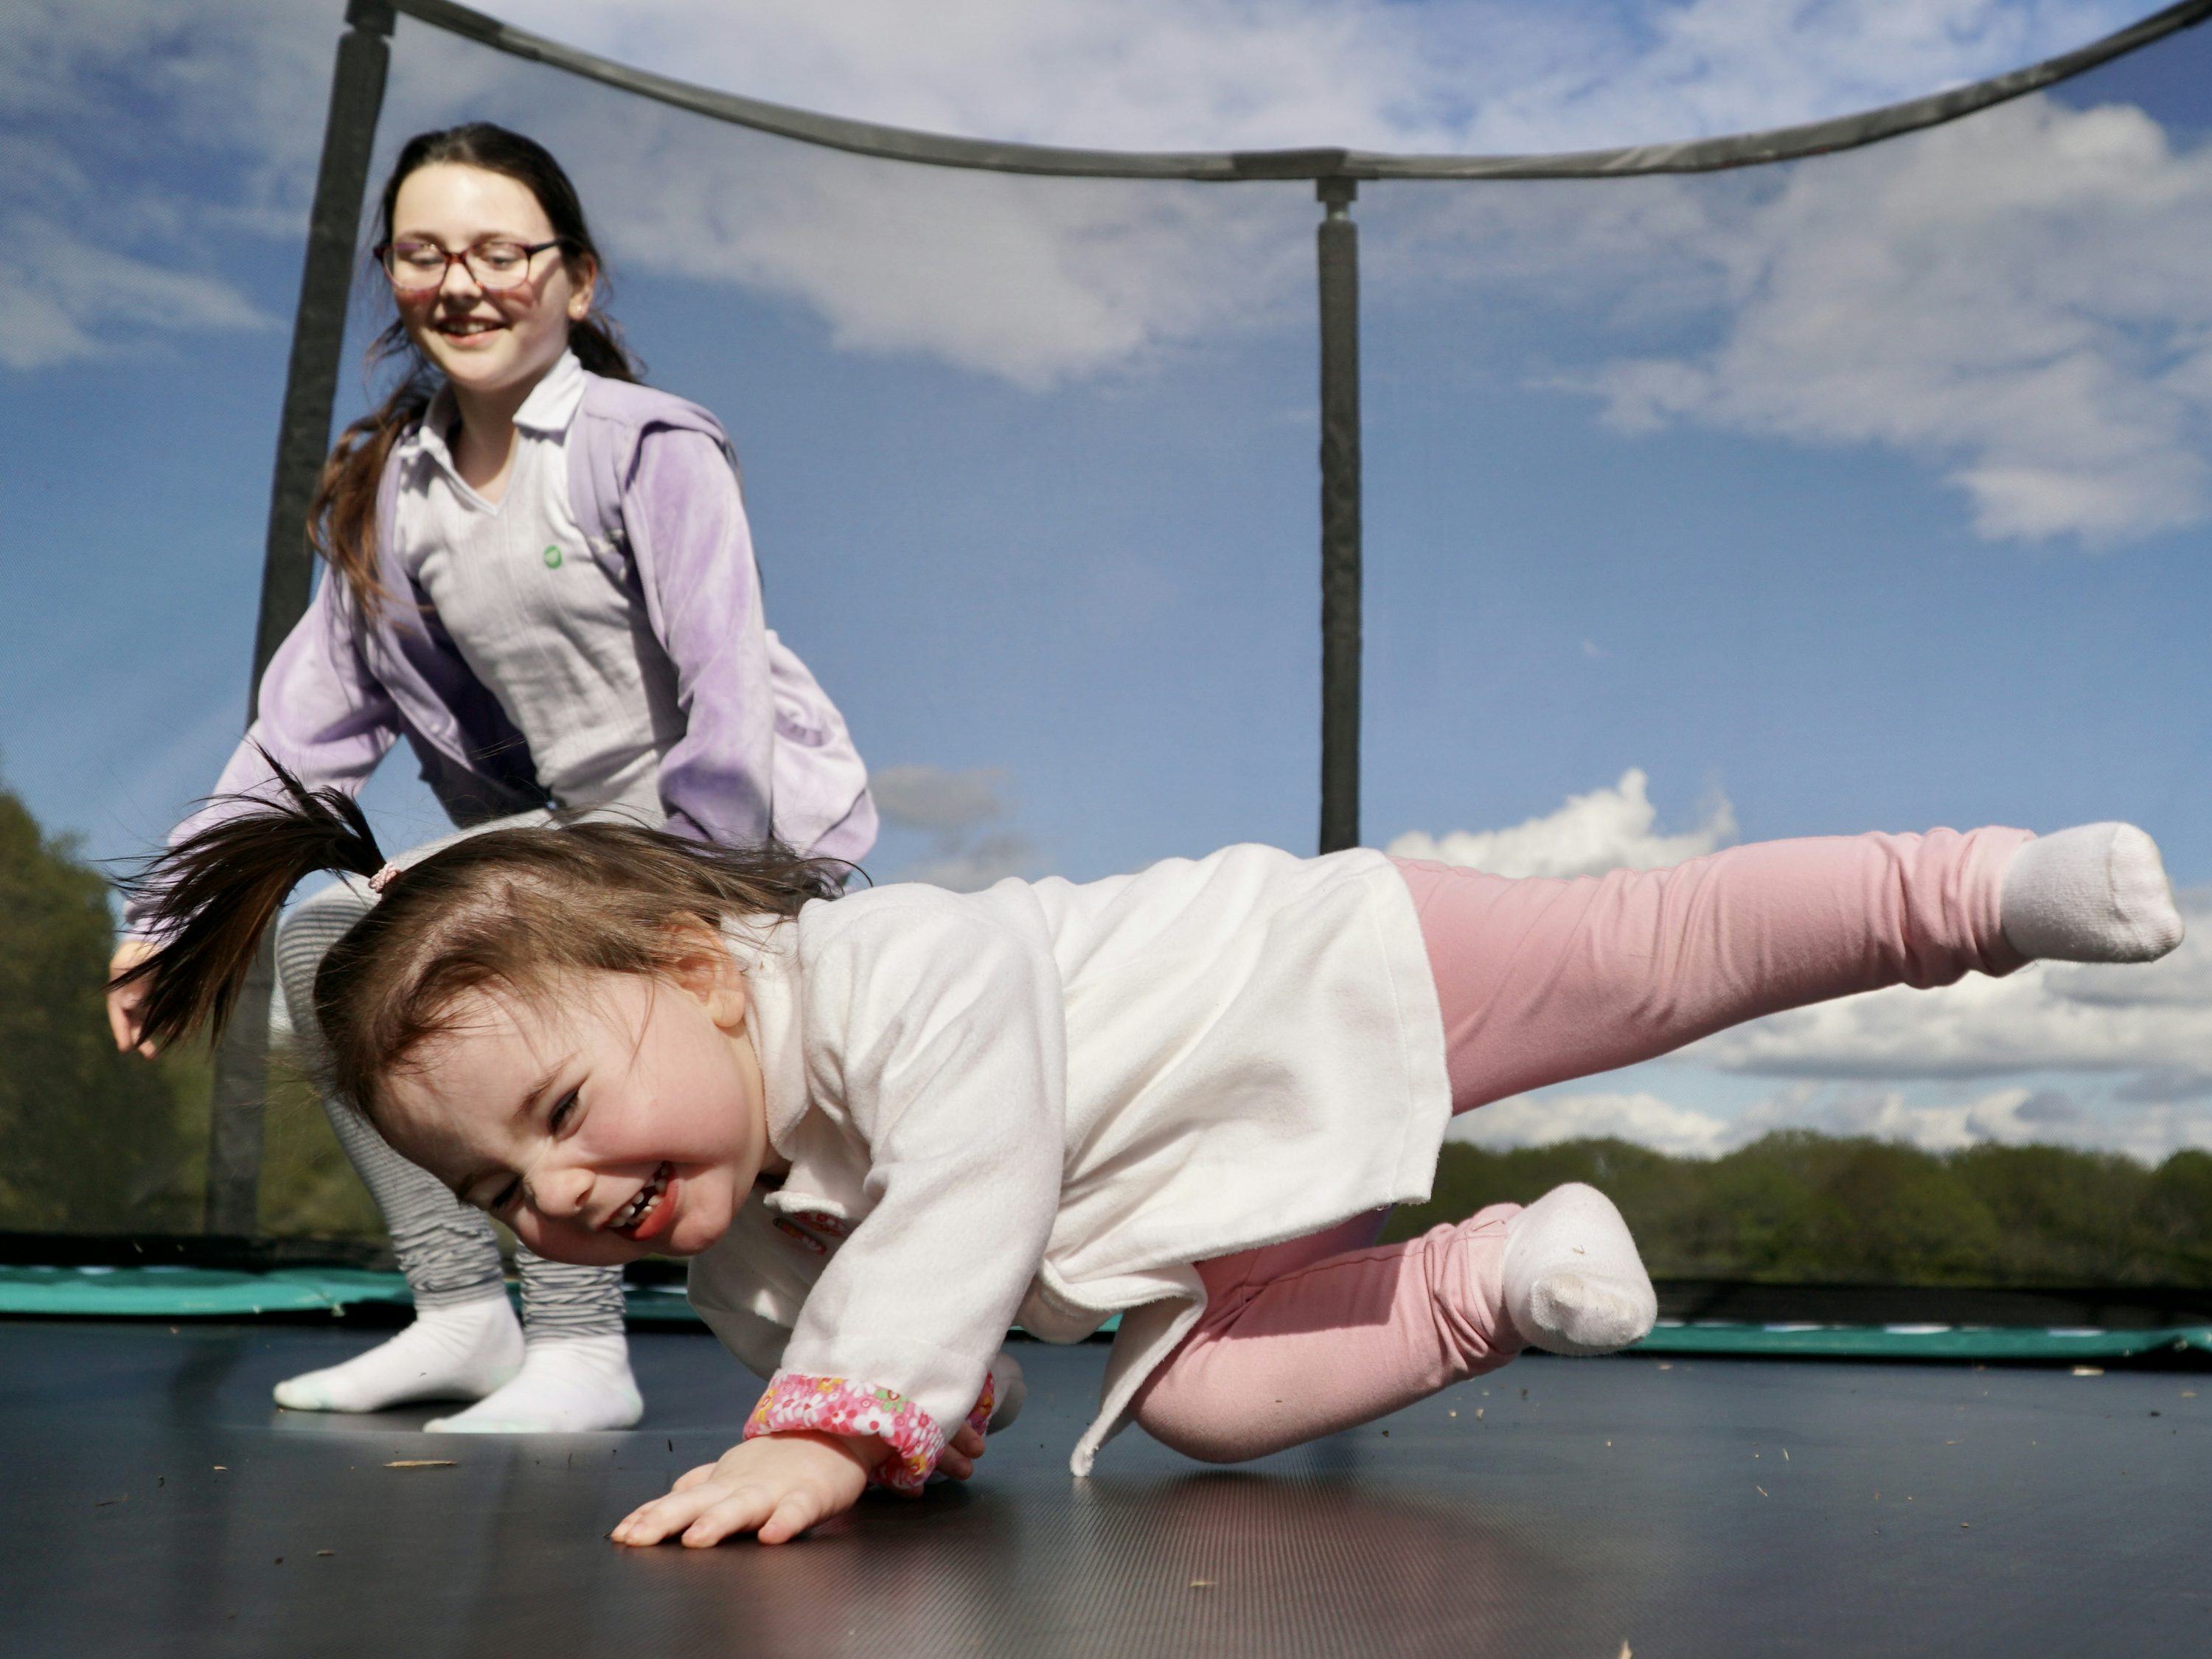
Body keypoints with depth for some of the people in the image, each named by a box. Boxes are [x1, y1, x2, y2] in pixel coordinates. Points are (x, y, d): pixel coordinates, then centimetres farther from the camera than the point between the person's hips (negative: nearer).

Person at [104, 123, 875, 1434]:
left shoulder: (651, 447, -12)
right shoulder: (388, 488, 7)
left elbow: (727, 694, -20)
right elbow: (312, 721, 5)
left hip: (751, 827, -7)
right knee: (325, 943, 0)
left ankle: (581, 1353, -20)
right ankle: (464, 1312, 0)